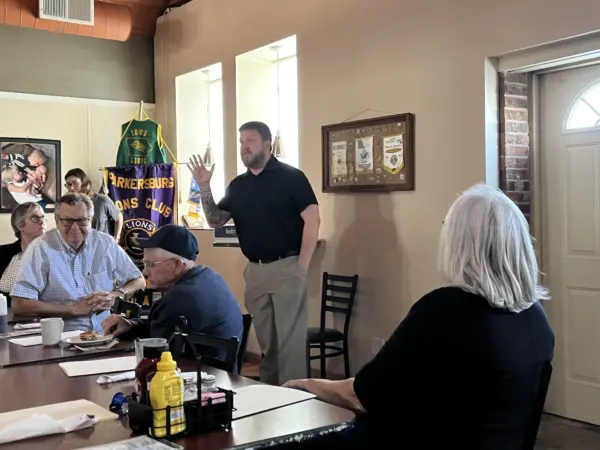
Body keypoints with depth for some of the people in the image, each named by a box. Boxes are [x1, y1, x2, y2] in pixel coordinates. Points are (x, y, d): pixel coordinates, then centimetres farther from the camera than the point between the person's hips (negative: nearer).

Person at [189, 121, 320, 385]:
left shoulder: (291, 177, -6)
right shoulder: (237, 185, 12)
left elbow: (312, 220, -9)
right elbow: (215, 221, 10)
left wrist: (302, 266, -13)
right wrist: (204, 188, -4)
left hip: (287, 267, -5)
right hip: (254, 270, 6)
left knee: (290, 338, -1)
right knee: (265, 339, 14)